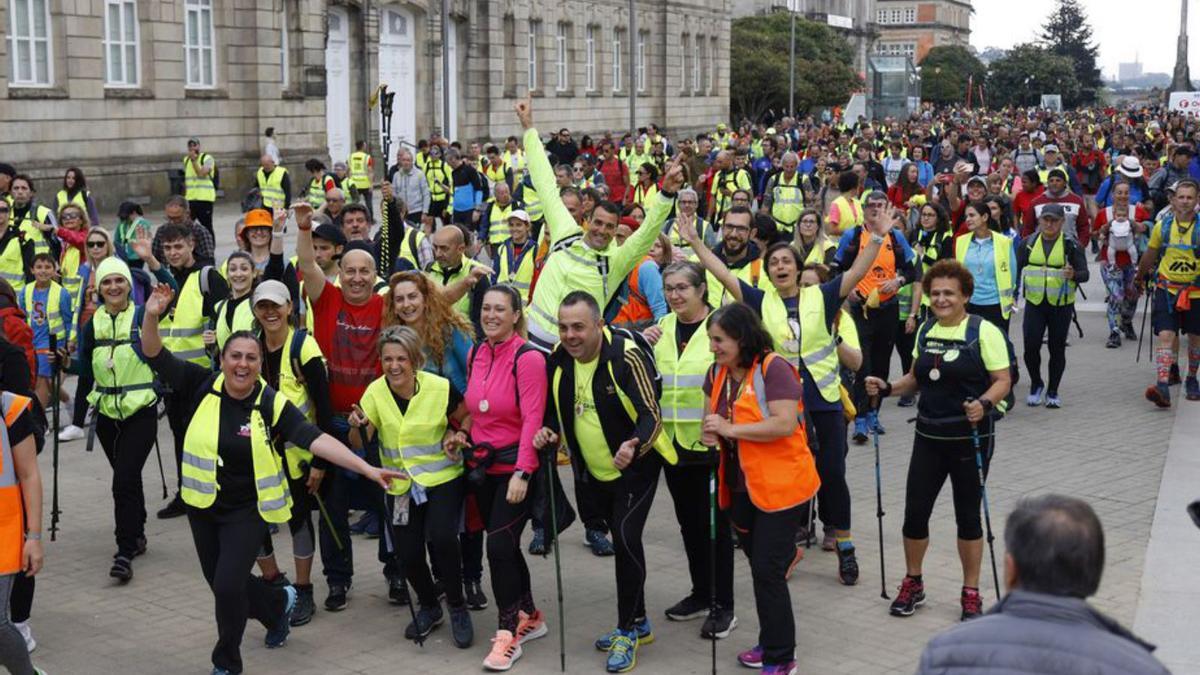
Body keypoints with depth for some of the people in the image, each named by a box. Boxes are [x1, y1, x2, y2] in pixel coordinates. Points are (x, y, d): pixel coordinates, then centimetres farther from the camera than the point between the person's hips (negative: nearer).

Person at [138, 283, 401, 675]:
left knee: (228, 585, -14)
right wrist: (152, 316, -33)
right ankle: (278, 604, 47)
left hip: (248, 509, -3)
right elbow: (155, 355, -12)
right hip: (203, 505, 4)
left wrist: (368, 470, -32)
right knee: (221, 585, 16)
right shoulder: (203, 386, -9)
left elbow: (317, 440, -23)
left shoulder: (272, 405, -16)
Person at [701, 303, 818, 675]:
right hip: (740, 486, 8)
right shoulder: (717, 372, 6)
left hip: (779, 485, -8)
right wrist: (709, 432, -11)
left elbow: (786, 424, -27)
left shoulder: (773, 368, -18)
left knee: (768, 570, -6)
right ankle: (771, 642, 33)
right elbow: (711, 417, 13)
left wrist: (731, 429, -25)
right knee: (759, 565, 18)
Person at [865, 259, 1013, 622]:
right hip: (929, 437, 5)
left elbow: (1003, 381, -12)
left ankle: (971, 594, 20)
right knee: (915, 511, 5)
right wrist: (887, 388, -1)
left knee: (968, 516, 5)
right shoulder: (925, 331, 9)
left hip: (971, 438, -5)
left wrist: (984, 404, -30)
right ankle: (912, 584, 25)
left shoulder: (983, 331, -10)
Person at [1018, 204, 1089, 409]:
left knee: (1057, 348, 5)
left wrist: (1073, 274, -28)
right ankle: (1036, 384, 19)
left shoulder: (1071, 245, -2)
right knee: (1031, 346, -5)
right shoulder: (1028, 243, 5)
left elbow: (1085, 274, -6)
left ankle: (1053, 392, 19)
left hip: (1061, 305, -1)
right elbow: (1016, 269, 10)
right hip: (1034, 302, 1)